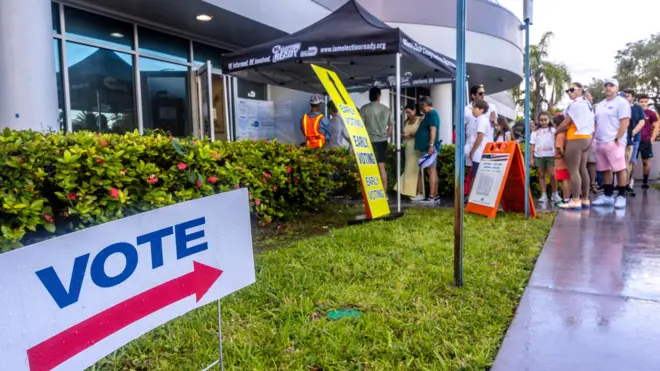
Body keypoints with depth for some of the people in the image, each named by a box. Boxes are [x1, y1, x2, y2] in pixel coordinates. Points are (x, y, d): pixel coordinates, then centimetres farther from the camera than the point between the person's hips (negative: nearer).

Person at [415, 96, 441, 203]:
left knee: (431, 170, -10)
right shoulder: (430, 114, 20)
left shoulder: (432, 114, -10)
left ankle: (432, 197, -11)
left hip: (429, 148, -10)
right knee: (432, 170, 10)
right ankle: (435, 196, 15)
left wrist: (431, 145, -26)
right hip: (427, 147, 10)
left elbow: (433, 130, -20)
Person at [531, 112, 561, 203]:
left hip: (550, 155, -2)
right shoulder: (535, 132, 10)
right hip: (538, 156, 2)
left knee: (552, 175, -5)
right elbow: (532, 145, 9)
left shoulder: (553, 130, 7)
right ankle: (544, 195, 8)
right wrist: (531, 158, 3)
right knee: (541, 175, 5)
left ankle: (555, 194, 8)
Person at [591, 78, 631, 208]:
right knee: (605, 170, 9)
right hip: (599, 142, 7)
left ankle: (621, 196, 0)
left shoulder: (622, 102, -2)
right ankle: (607, 196, 15)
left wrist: (617, 139, -16)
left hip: (614, 142, -7)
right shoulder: (600, 105, 20)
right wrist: (593, 139, 12)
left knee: (620, 169, -6)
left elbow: (625, 123, -10)